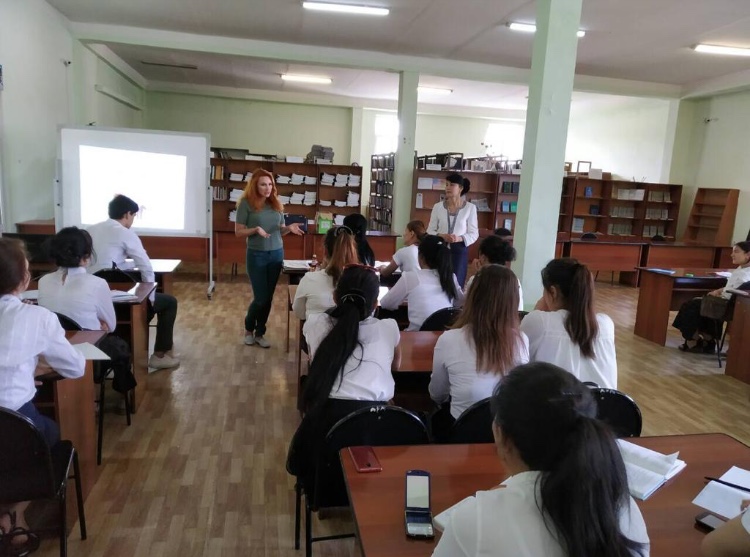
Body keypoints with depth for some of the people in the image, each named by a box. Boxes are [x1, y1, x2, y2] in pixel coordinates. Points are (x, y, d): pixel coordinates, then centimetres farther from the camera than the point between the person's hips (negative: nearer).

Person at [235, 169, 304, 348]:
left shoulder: (276, 203, 5)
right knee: (260, 297, -1)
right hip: (256, 255, -4)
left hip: (277, 254, 4)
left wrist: (289, 228, -10)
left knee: (269, 297, 8)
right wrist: (255, 229, -24)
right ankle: (249, 328, 26)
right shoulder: (246, 203, -8)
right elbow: (238, 232, -7)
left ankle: (260, 333, 23)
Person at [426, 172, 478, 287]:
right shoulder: (438, 206, 2)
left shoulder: (470, 207, -2)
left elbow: (474, 234, 0)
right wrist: (441, 236, -16)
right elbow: (430, 231, 5)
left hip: (459, 250, -1)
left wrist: (460, 238, -19)